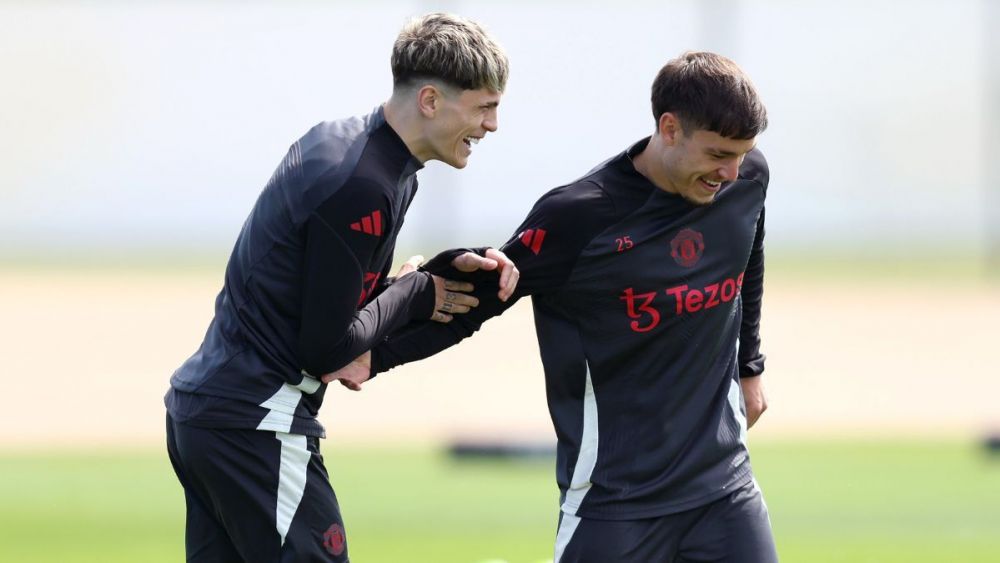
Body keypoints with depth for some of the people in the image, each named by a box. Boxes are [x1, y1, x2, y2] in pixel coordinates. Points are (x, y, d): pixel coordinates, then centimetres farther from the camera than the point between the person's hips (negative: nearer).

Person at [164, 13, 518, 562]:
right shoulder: (363, 186, -19)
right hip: (256, 423, -10)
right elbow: (326, 347, -17)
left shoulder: (337, 139, 10)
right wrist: (416, 293, -3)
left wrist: (451, 270, 6)